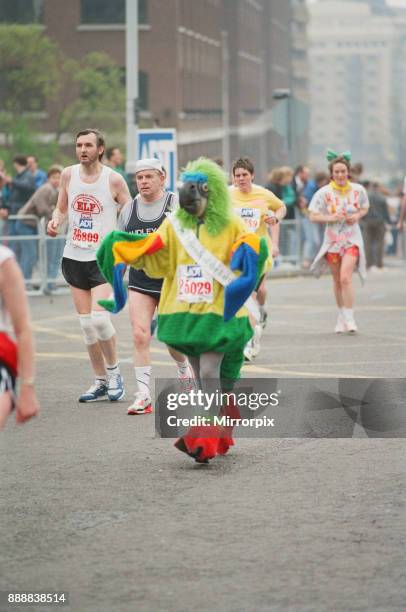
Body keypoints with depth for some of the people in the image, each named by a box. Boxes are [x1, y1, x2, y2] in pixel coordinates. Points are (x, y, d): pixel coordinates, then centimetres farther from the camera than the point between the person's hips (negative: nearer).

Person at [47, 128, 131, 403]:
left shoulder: (114, 179, -7)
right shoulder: (69, 174, 4)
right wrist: (56, 221, -4)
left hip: (103, 258, -4)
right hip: (74, 256, 4)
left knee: (99, 317, -18)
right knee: (86, 323, 5)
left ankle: (114, 372, 4)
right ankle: (101, 382, 16)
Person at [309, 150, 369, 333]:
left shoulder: (358, 190, -3)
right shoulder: (324, 193, -7)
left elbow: (365, 208, 14)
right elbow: (313, 216, -5)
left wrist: (357, 216, -8)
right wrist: (330, 218, -21)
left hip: (352, 239, -1)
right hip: (332, 240, 1)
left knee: (345, 277, -18)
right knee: (337, 281, 12)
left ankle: (349, 317, -13)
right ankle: (341, 315, 29)